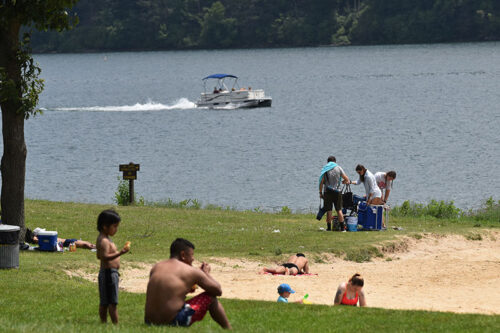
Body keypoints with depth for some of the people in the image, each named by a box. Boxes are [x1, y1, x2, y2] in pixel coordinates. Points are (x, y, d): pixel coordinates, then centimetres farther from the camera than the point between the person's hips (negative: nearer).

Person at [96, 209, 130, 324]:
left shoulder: (102, 239, 15)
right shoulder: (104, 241, -18)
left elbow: (99, 256, 25)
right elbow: (105, 257, -30)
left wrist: (115, 253, 34)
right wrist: (120, 253, -38)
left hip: (106, 273, 10)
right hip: (109, 272, -10)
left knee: (104, 302, 10)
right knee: (112, 301, -9)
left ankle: (103, 322, 13)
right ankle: (115, 323, -9)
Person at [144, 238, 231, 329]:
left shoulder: (155, 268, 14)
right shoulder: (191, 271, -1)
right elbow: (218, 291, 8)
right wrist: (206, 273, 24)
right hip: (174, 322, -6)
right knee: (211, 297, 13)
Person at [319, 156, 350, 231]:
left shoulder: (325, 169, 1)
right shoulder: (338, 168, 2)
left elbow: (321, 182, -3)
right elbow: (347, 179, 2)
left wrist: (320, 192, 3)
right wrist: (342, 182, 22)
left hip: (327, 192, 0)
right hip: (337, 192, 0)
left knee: (328, 211, 3)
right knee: (339, 210, 5)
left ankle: (329, 227, 4)